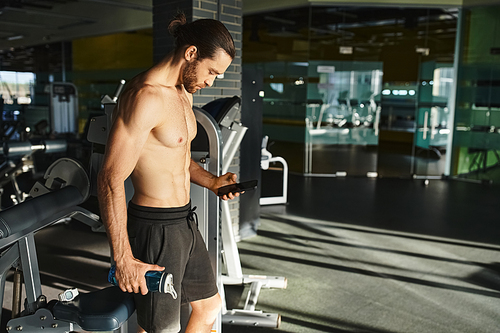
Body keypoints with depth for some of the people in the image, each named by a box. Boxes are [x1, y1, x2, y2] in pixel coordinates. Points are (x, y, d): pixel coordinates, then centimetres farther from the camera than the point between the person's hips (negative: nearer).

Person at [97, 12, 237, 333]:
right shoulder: (145, 97, -21)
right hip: (155, 229, -9)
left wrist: (211, 181, 5)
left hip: (185, 222, 9)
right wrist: (124, 259, -21)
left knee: (210, 307, 23)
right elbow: (111, 179, -23)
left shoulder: (185, 93, 10)